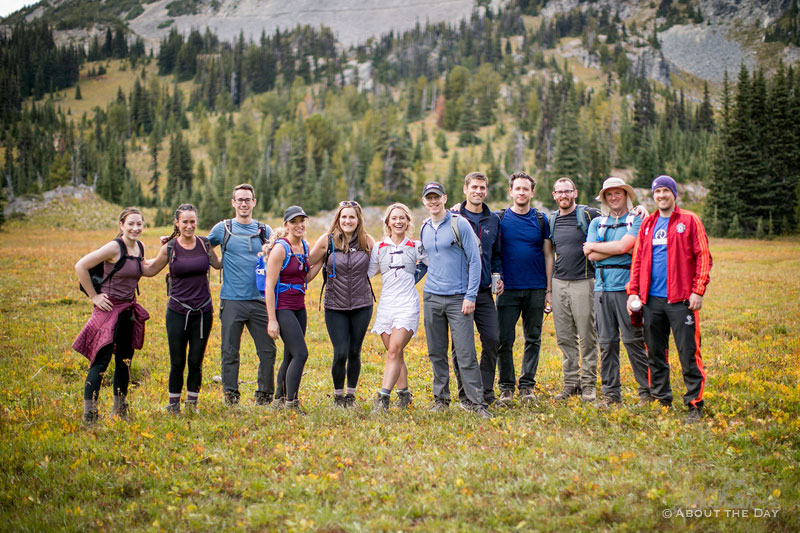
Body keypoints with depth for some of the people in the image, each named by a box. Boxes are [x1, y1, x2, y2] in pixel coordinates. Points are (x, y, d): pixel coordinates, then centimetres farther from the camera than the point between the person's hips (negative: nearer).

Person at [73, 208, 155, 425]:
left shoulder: (139, 247, 6)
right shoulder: (114, 247, -16)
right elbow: (80, 266, -16)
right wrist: (93, 296, -12)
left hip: (129, 310, 8)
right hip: (109, 308, -8)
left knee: (125, 360, 13)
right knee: (101, 360, -10)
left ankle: (119, 411, 26)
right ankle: (89, 414, -5)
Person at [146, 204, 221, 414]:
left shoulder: (205, 244, 1)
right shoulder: (169, 248, -3)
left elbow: (218, 264, 19)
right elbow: (151, 269, 11)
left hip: (203, 312, 1)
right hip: (177, 312, -1)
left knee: (196, 361, 6)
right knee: (177, 362, 3)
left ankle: (192, 402, 22)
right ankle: (174, 404, 19)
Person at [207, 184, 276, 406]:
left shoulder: (265, 231, 10)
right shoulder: (223, 229, 7)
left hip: (259, 300, 1)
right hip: (232, 300, -1)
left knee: (267, 350, 1)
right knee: (230, 352, 1)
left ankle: (264, 395, 15)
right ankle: (230, 396, 12)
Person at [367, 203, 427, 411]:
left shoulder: (416, 247, 5)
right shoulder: (379, 248, 10)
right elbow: (368, 273, 9)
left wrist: (416, 275, 3)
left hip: (407, 304, -3)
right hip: (385, 305, 3)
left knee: (394, 352, -14)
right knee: (395, 354, 6)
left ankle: (383, 397, -20)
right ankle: (404, 394, 18)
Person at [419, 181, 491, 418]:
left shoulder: (459, 224, -4)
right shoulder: (424, 229, 13)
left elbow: (474, 260, -6)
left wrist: (470, 296, -11)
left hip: (458, 297, -5)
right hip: (431, 297, 5)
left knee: (465, 353, -9)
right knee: (436, 353, 8)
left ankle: (476, 401, -5)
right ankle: (441, 399, 17)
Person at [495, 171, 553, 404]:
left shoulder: (541, 219, 6)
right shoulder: (500, 219, 4)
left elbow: (548, 255, 7)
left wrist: (549, 289, 3)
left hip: (536, 289, 1)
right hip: (508, 289, -1)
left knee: (533, 340, 6)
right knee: (504, 340, -2)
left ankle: (527, 385, 17)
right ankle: (506, 387, 8)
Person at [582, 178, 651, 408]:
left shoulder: (637, 221, 4)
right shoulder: (597, 223, 17)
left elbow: (623, 246, -12)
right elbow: (591, 255, 3)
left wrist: (594, 245, 1)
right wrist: (621, 249, -5)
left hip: (626, 287, -4)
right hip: (602, 287, 4)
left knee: (634, 340, -4)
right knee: (606, 342, 5)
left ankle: (647, 391, 5)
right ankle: (611, 393, 12)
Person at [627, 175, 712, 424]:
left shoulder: (689, 221, 1)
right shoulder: (647, 224, 15)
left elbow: (703, 257, -3)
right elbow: (638, 259, 16)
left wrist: (698, 290, -10)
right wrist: (633, 290, 8)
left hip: (680, 299, -5)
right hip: (651, 299, 5)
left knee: (688, 354, -5)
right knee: (655, 354, 10)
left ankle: (695, 405, 2)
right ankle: (662, 400, 20)